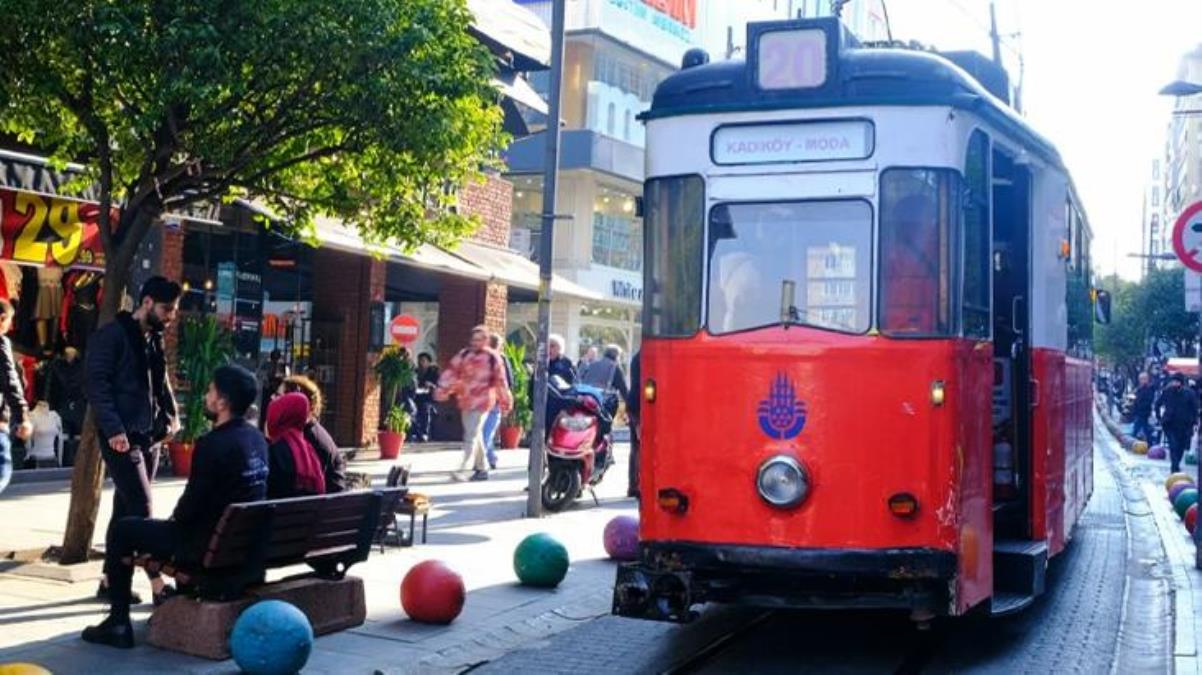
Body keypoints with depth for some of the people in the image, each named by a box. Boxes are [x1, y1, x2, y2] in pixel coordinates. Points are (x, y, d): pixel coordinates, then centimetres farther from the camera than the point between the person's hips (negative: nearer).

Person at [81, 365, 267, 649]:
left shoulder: (213, 444, -21)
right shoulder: (256, 438, 4)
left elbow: (191, 503, -17)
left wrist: (173, 519, 5)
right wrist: (177, 519, 18)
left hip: (210, 546, -8)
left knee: (122, 530, 9)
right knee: (172, 526, 36)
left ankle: (118, 623, 13)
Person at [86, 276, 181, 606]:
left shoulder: (154, 339, 14)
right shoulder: (112, 334, -9)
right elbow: (96, 383, -14)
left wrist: (171, 415, 6)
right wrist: (113, 428, -20)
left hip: (150, 436, 8)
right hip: (122, 437, -8)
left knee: (125, 509, 11)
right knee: (141, 509, -10)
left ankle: (110, 580, 19)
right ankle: (159, 585, -9)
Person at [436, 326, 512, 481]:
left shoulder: (493, 358, -3)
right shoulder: (464, 355, 8)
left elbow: (500, 381, 1)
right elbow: (452, 371, 4)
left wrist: (505, 402, 5)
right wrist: (442, 389, -5)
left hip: (481, 402, -5)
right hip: (466, 400, 5)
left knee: (471, 435, -13)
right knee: (476, 436, 14)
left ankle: (462, 468, -19)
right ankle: (481, 469, 24)